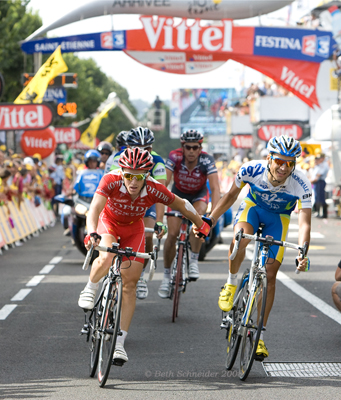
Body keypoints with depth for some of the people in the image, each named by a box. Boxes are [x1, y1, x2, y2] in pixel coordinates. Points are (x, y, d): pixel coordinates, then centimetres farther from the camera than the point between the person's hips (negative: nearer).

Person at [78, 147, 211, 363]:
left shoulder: (155, 190, -30)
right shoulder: (111, 181, -35)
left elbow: (182, 205, -13)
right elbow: (94, 209, -45)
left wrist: (202, 225, -1)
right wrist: (93, 234, -64)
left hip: (134, 228, 2)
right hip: (109, 222, -2)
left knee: (130, 283, -6)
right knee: (106, 258, -34)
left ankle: (120, 342, -1)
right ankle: (90, 290, -1)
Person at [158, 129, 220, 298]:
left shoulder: (206, 160, -30)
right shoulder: (175, 157, -29)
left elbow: (215, 188, -37)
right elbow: (163, 184, -34)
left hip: (199, 195, -1)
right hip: (179, 194, 1)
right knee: (172, 234, -11)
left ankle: (194, 261, -16)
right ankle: (166, 275, 7)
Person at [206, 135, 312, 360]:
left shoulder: (301, 185, -33)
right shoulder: (251, 170, -29)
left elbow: (304, 223, -34)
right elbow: (230, 197, -11)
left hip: (278, 219, 0)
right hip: (253, 207, 0)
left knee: (270, 274, -5)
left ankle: (259, 334, 6)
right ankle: (231, 284, -10)